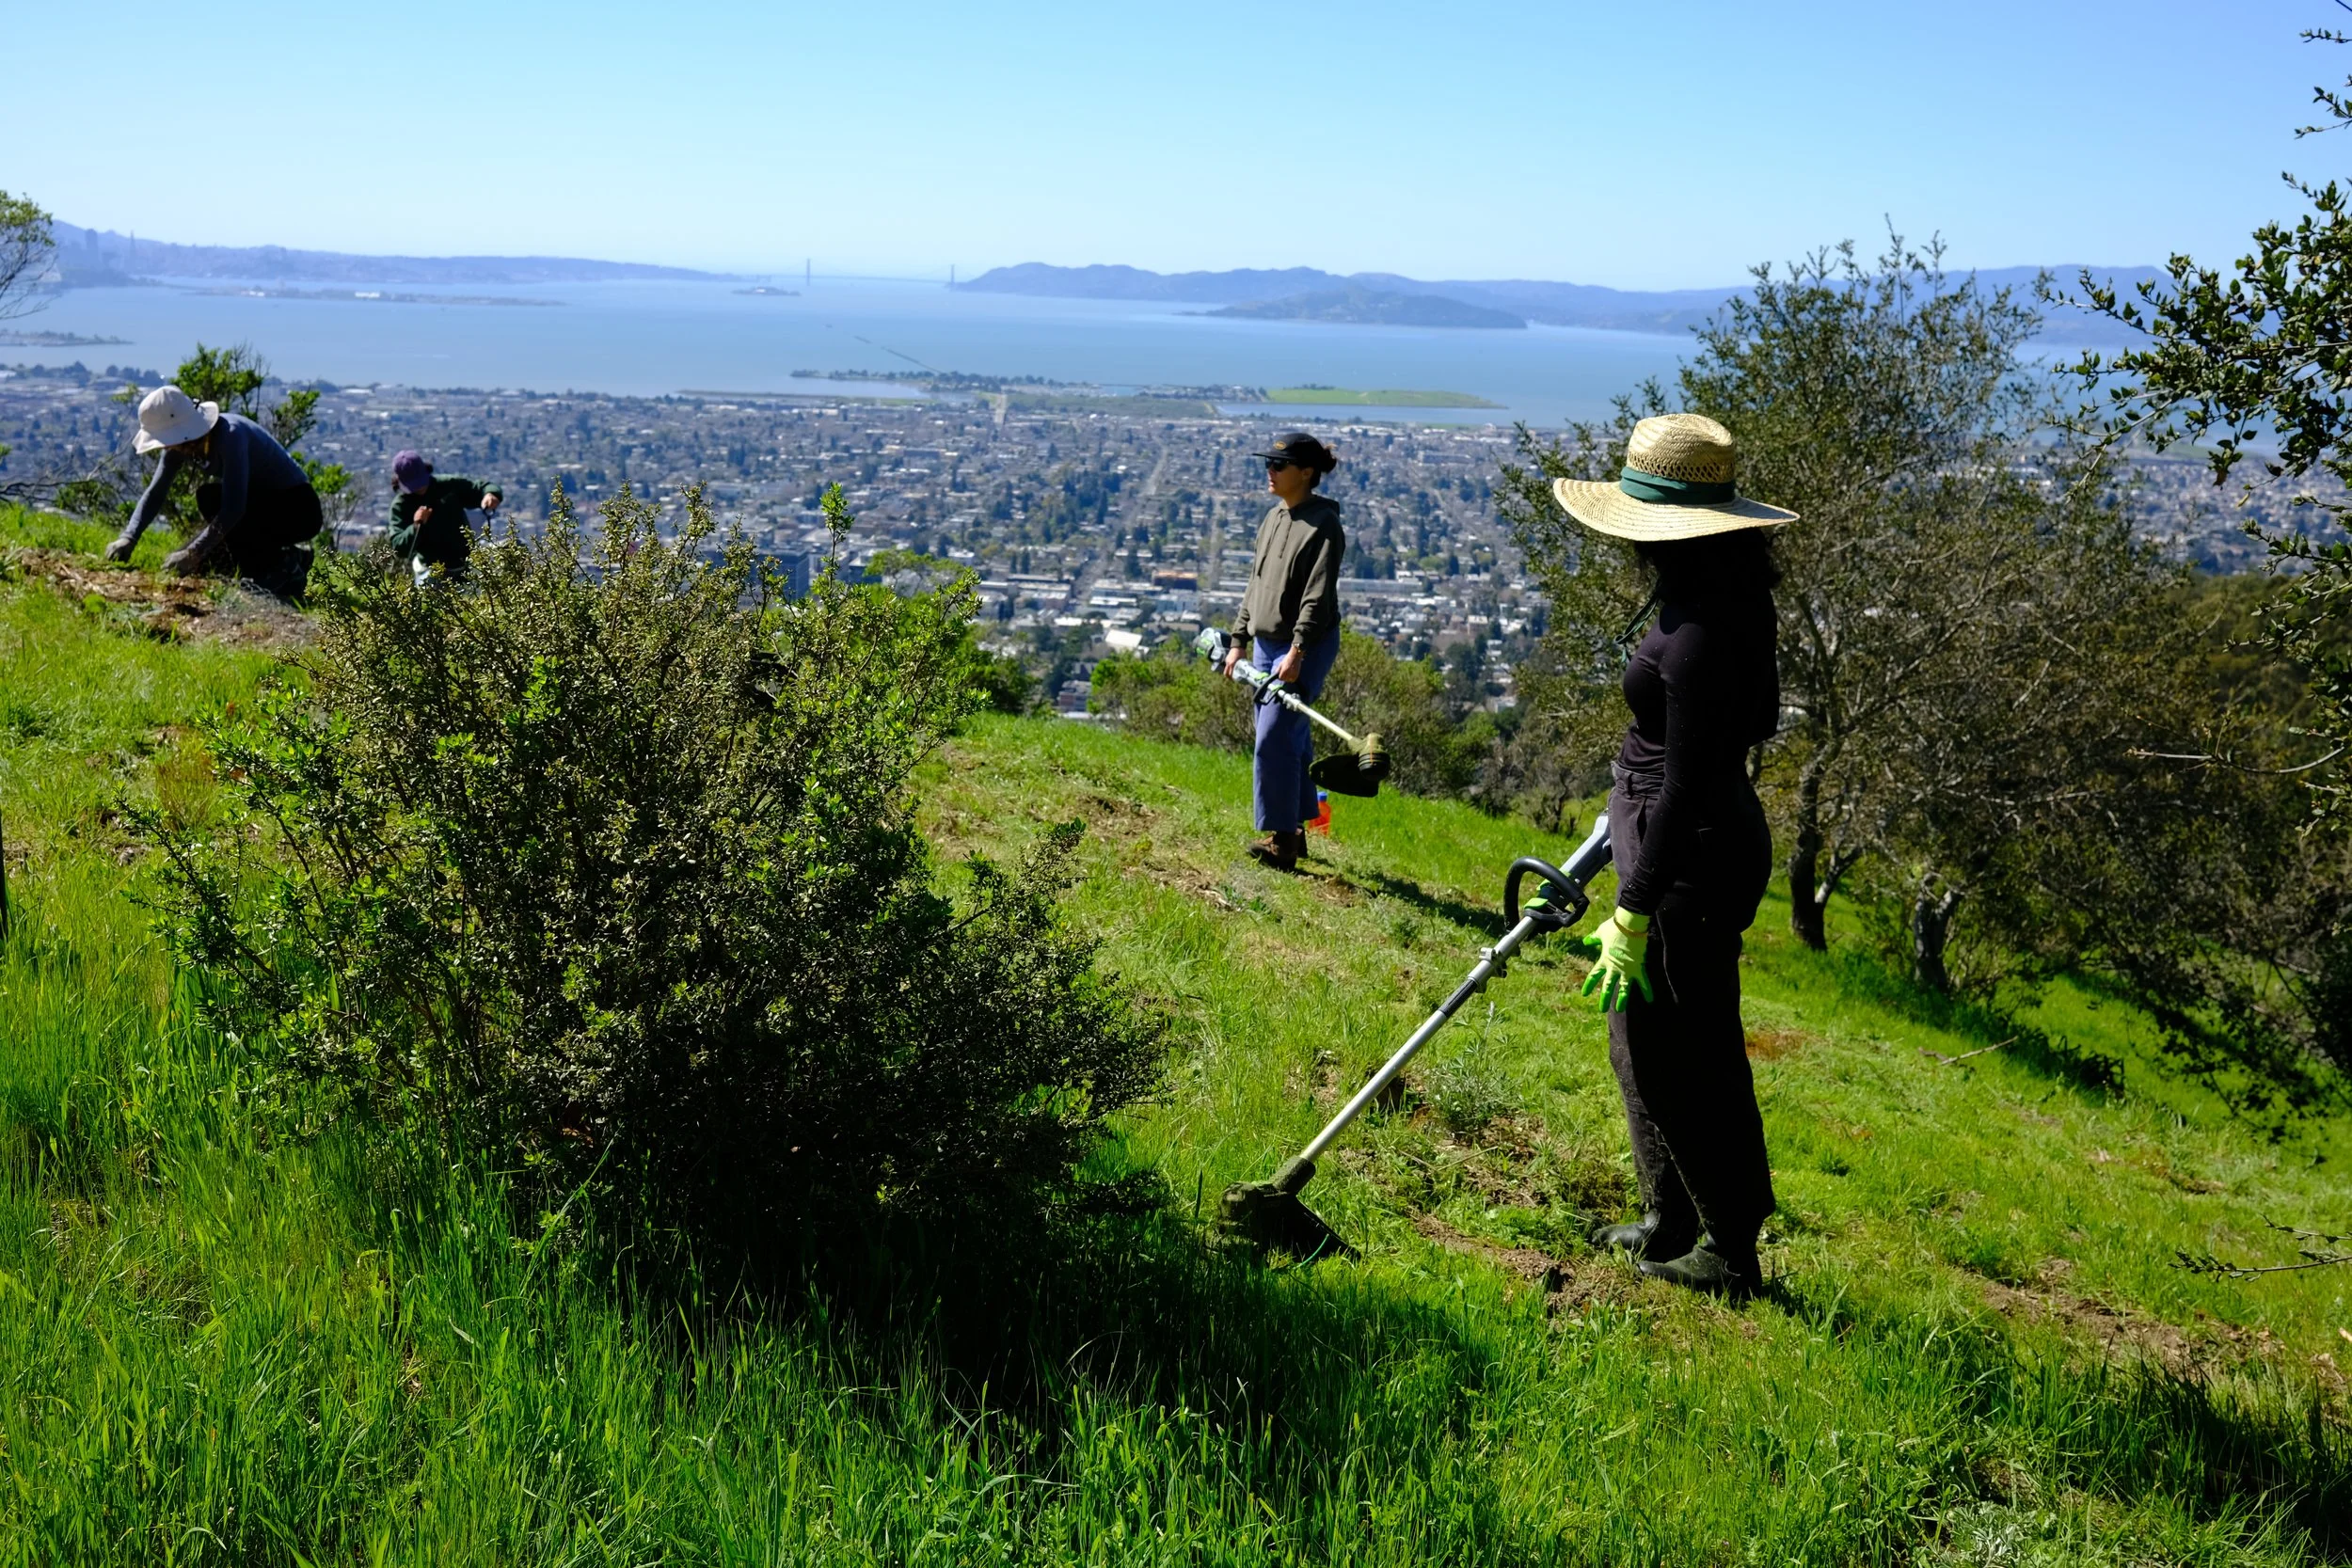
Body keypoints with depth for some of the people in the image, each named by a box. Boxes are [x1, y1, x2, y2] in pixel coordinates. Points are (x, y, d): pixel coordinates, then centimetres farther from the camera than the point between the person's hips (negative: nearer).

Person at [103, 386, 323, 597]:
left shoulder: (230, 435, -30)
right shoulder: (181, 441, -5)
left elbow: (233, 507, -35)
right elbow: (155, 493, -2)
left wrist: (192, 553, -35)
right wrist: (128, 538, -17)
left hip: (296, 509, -9)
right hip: (263, 504, 9)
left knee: (210, 498, -27)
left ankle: (282, 567, -12)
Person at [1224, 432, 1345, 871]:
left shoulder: (1323, 524, -12)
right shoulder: (1273, 518, 14)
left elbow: (1319, 596, -19)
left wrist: (1297, 652, -25)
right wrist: (1239, 641, 16)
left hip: (1307, 646, -8)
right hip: (1266, 643, 8)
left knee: (1275, 738, -15)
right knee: (1291, 739, 13)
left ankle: (1281, 839, -10)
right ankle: (1294, 831, 21)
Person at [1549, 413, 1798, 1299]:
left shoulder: (1699, 633, -26)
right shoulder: (1735, 596, 5)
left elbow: (1686, 790, -25)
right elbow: (1757, 723, 19)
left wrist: (1634, 912, -20)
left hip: (1689, 859, -11)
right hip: (1717, 837, 11)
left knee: (1687, 1057, 3)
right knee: (1643, 1041, 21)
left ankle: (1732, 1255, 19)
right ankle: (1670, 1226, 35)